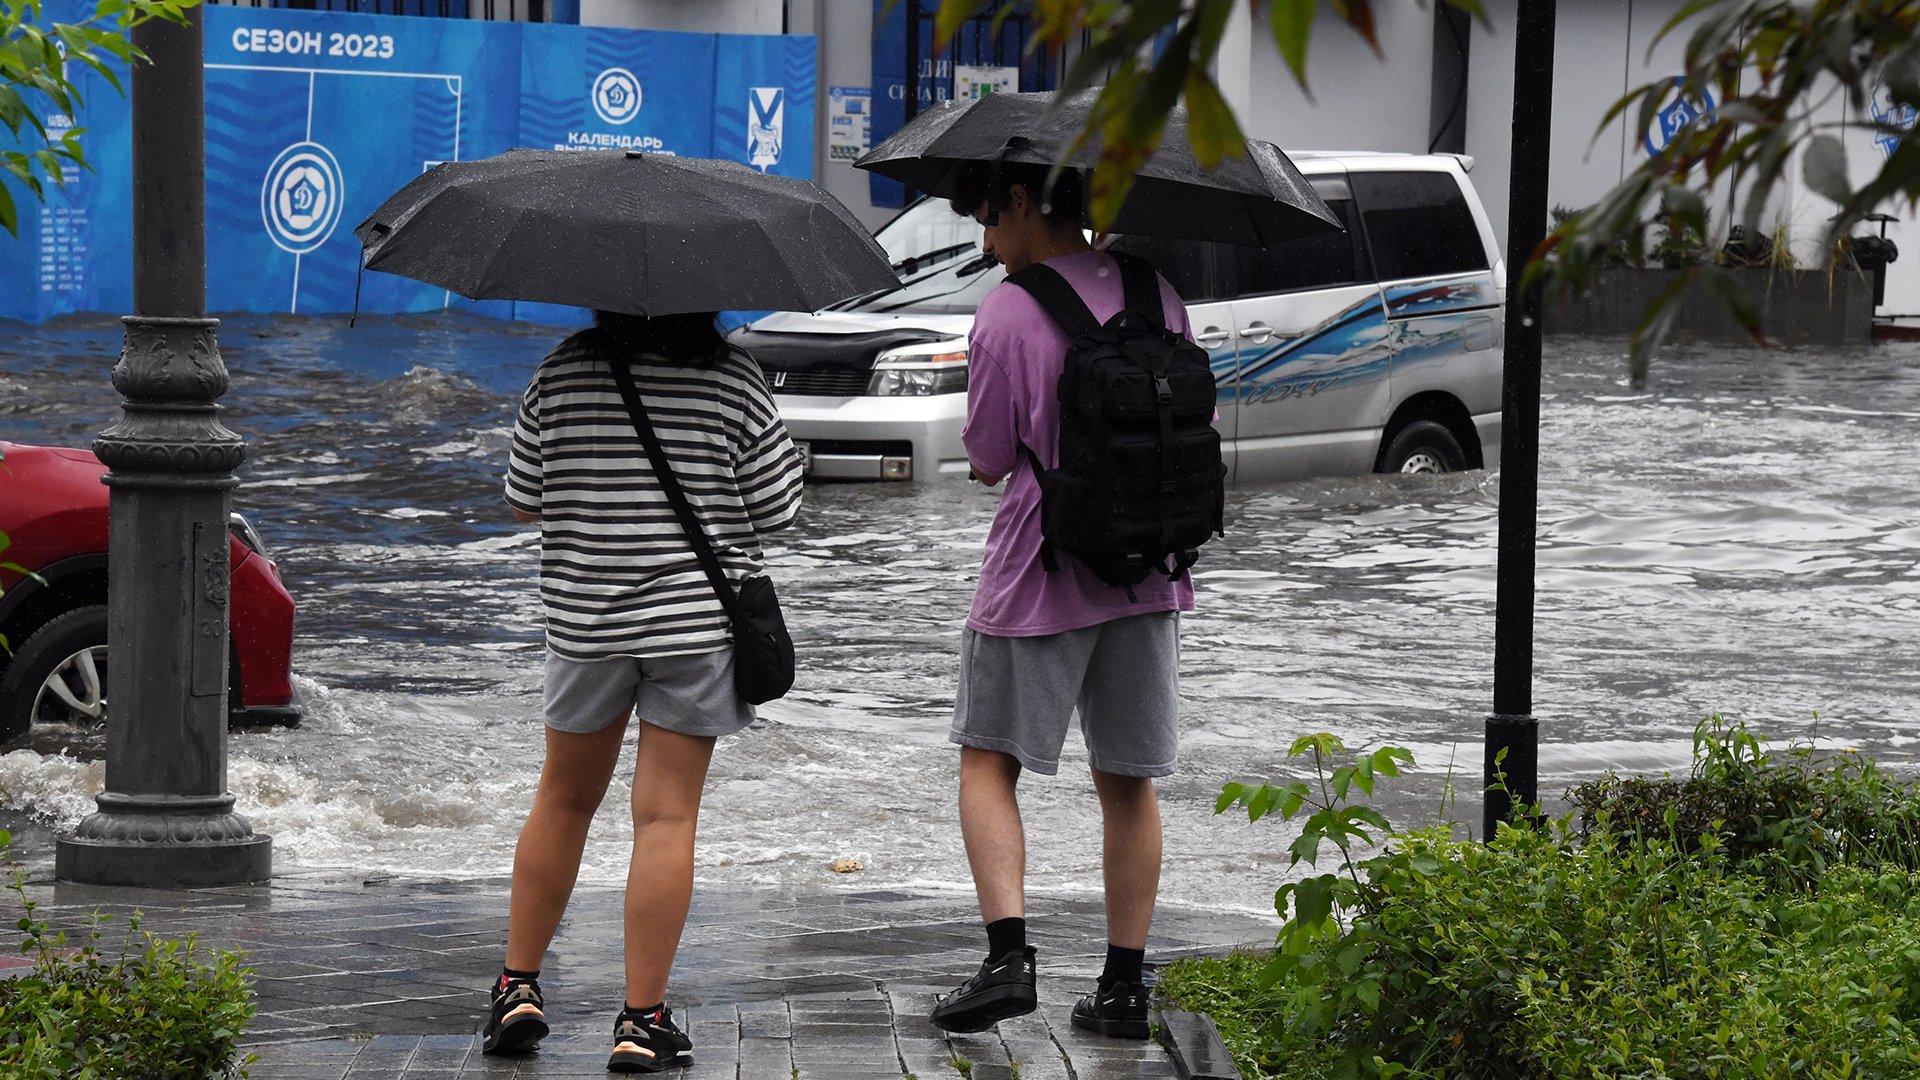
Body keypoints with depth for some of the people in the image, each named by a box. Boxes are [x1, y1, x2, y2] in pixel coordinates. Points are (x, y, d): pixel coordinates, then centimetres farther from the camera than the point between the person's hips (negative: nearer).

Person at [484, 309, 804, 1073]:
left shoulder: (562, 373, -2)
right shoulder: (733, 383, -8)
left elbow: (522, 501, 5)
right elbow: (775, 510, -2)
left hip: (583, 620, 2)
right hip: (697, 619, -2)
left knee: (563, 798, 19)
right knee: (667, 815, -1)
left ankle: (519, 988, 20)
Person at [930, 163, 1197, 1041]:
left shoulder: (1006, 316, -13)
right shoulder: (1156, 295, 4)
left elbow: (988, 461, -6)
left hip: (1040, 574, -5)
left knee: (987, 762, 8)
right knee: (1127, 782, 11)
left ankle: (1008, 952, -8)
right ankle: (1124, 984, 11)